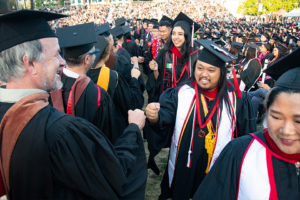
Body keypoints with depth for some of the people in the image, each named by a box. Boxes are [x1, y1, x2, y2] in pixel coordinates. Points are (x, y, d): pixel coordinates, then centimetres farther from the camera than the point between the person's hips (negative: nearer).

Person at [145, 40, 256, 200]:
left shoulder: (237, 100, -8)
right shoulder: (179, 95, -10)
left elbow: (246, 138, -1)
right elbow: (164, 121, -23)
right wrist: (155, 117, -44)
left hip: (219, 174, 1)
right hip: (182, 170, 0)